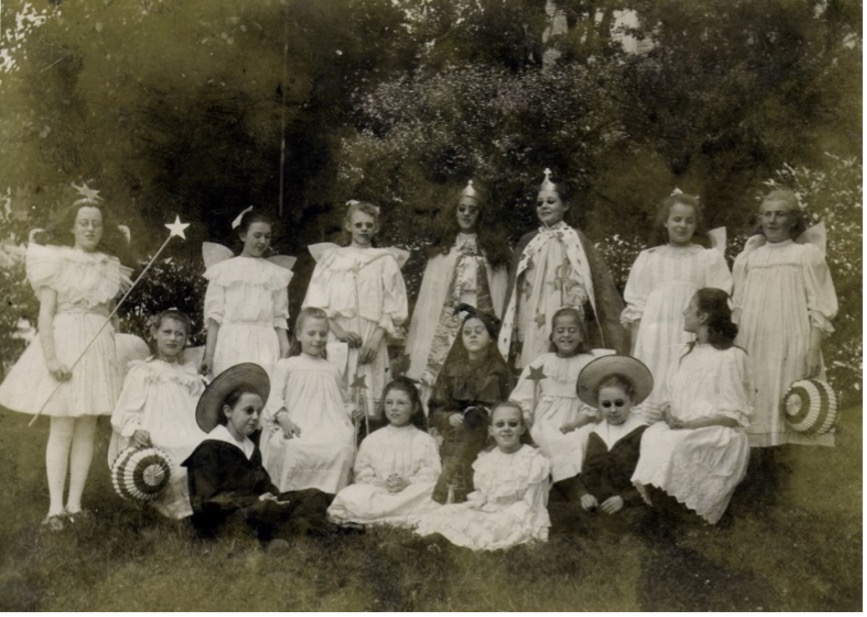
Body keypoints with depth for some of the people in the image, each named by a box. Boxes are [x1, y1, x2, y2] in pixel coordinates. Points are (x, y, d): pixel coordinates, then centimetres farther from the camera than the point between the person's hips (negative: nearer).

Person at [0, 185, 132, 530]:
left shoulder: (109, 266, 11)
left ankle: (74, 503, 8)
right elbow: (45, 314, -8)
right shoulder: (56, 261, -2)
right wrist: (51, 357, -16)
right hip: (64, 342, -4)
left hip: (99, 347, 4)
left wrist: (111, 353, 6)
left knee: (86, 430, 4)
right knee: (62, 429, -5)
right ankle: (55, 507, -2)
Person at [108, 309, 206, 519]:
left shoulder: (190, 375, 21)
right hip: (155, 443, -4)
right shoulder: (141, 372, 7)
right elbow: (125, 412, 0)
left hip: (188, 437, 4)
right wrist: (135, 430, -20)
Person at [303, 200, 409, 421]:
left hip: (371, 343, 0)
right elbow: (317, 302, 6)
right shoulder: (331, 258, 13)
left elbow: (393, 306, 4)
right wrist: (337, 329, -9)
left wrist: (376, 338, -9)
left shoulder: (386, 261, 10)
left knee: (368, 404, -6)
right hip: (337, 342, 1)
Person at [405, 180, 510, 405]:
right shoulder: (443, 247, 13)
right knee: (439, 367, -8)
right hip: (446, 321, 1)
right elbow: (430, 290, 9)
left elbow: (500, 292, 8)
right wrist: (422, 329, 1)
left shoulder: (492, 248, 12)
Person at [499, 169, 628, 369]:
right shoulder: (527, 242, 14)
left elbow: (597, 280, 0)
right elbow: (513, 290, 16)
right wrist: (511, 333, 10)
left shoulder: (574, 240, 3)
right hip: (531, 328, 3)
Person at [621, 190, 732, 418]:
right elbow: (637, 307, 12)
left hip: (693, 339, -2)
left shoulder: (710, 258, 8)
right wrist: (634, 349, 7)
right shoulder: (648, 258, 13)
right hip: (654, 342, 2)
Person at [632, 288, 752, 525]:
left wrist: (690, 424, -20)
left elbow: (733, 415, -11)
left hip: (718, 434, -6)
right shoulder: (687, 352, 15)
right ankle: (649, 488, -27)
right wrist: (670, 415, -9)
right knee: (651, 435, -24)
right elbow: (671, 396, 15)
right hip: (681, 429, 6)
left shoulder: (731, 357, -8)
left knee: (676, 443, -35)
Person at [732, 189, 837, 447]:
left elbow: (820, 309, -1)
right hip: (752, 351, 4)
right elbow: (737, 310, 16)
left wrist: (813, 351, -11)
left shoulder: (807, 255, 6)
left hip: (791, 351, -3)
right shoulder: (748, 258, 16)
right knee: (757, 416, -1)